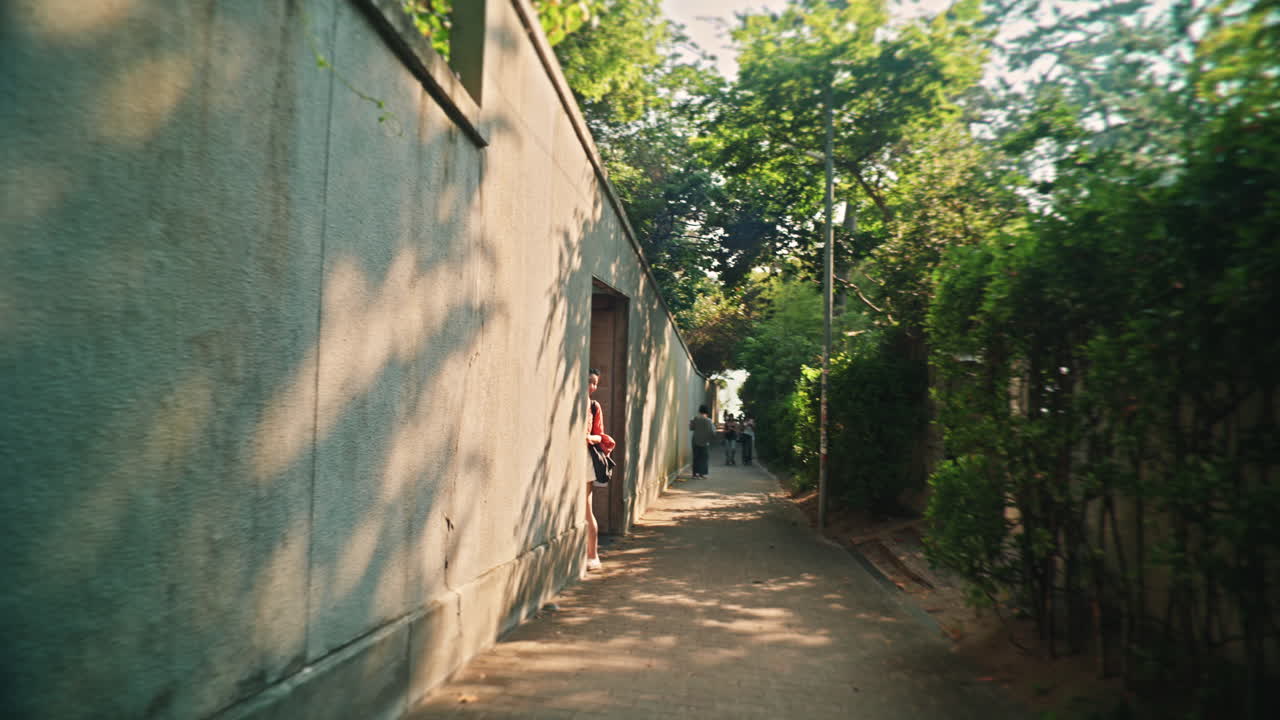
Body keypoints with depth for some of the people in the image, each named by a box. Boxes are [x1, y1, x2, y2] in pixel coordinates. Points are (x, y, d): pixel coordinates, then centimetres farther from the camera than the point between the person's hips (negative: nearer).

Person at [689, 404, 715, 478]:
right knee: (704, 457, 5)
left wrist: (690, 422, 24)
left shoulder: (695, 419, -3)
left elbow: (691, 428, 6)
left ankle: (695, 473, 10)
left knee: (696, 457, 10)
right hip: (705, 442, -3)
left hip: (696, 441, 3)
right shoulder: (708, 421, -11)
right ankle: (702, 473, 0)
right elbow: (712, 431, -12)